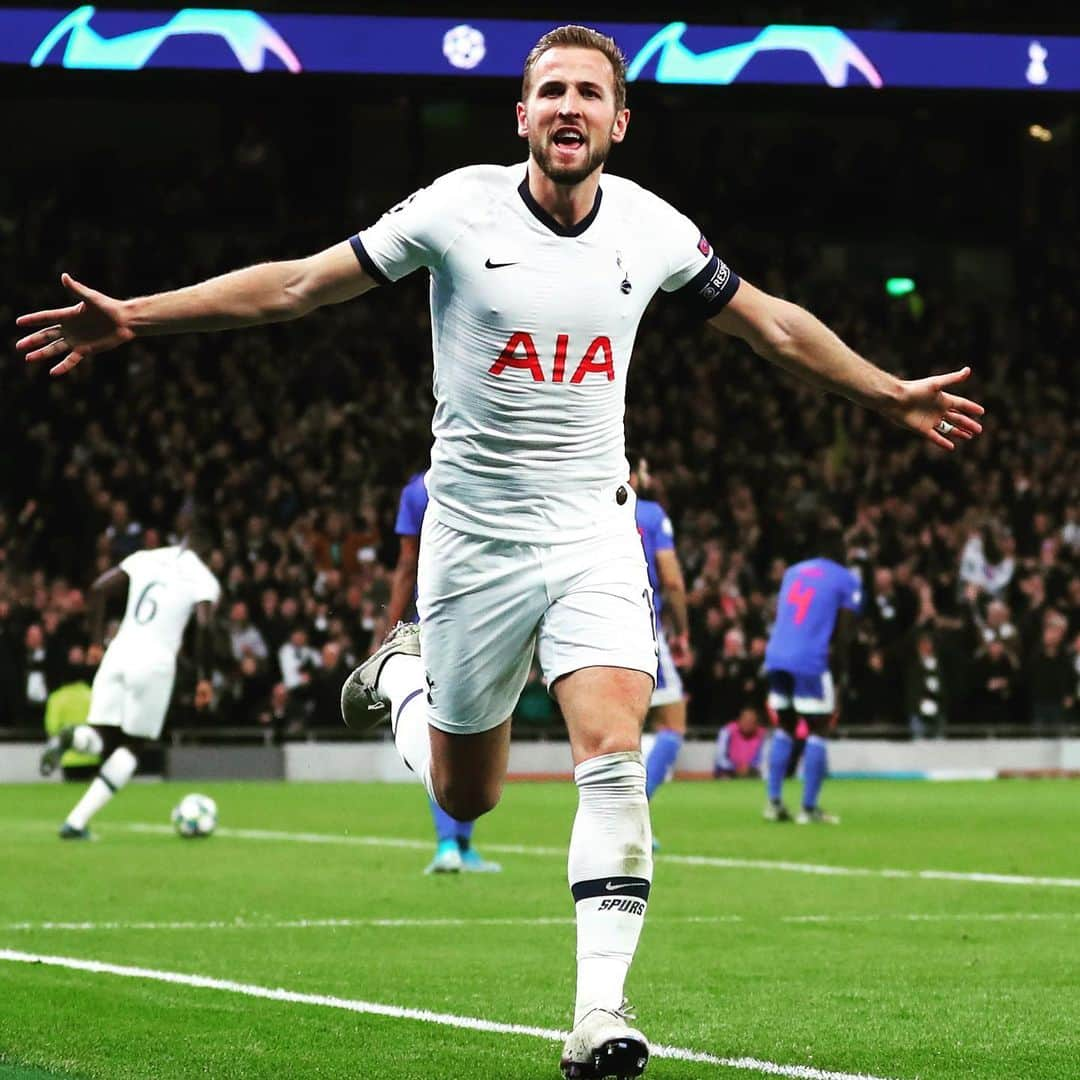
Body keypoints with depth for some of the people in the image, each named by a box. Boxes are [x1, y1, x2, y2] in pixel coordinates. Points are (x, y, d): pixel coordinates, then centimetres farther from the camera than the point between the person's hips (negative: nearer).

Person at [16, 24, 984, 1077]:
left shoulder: (651, 228, -2)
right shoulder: (459, 208, -10)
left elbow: (769, 322, 15)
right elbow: (299, 283, -4)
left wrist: (889, 394, 20)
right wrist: (134, 317, -8)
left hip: (594, 532, 1)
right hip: (474, 537, -1)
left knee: (613, 757, -19)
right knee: (463, 796, 10)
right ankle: (402, 676, 44)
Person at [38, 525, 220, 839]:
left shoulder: (144, 559, 14)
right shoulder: (204, 580, 1)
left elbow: (98, 588, 6)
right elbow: (203, 624, -14)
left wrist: (97, 639, 14)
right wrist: (204, 677, -5)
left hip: (119, 652, 3)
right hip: (155, 662, -3)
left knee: (102, 739, 12)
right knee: (131, 747, 10)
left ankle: (72, 738, -27)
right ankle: (77, 822, -1)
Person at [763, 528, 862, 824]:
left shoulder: (793, 572, 20)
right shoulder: (847, 582, 4)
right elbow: (843, 635, -3)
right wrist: (840, 675, 5)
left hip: (776, 657, 6)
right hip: (810, 662, -5)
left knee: (784, 728, 18)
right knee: (818, 732, 4)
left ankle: (774, 802, 11)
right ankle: (808, 808, 0)